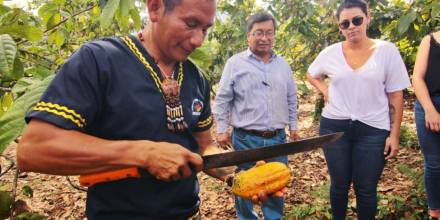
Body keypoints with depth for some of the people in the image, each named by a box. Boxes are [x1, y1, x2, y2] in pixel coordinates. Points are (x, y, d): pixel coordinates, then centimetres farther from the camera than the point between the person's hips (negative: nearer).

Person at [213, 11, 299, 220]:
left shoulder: (283, 64, 10)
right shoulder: (235, 63, -4)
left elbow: (291, 99, 17)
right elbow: (222, 99, -3)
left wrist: (293, 126, 16)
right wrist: (222, 129, -5)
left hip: (277, 138, 4)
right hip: (246, 138, -3)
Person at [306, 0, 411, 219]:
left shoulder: (387, 50, -4)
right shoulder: (331, 53, 0)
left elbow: (396, 96, -3)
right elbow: (311, 75, 20)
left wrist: (394, 135, -6)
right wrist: (325, 91, 1)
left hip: (373, 129, -1)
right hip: (334, 127, 2)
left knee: (366, 189, 8)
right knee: (339, 185, 14)